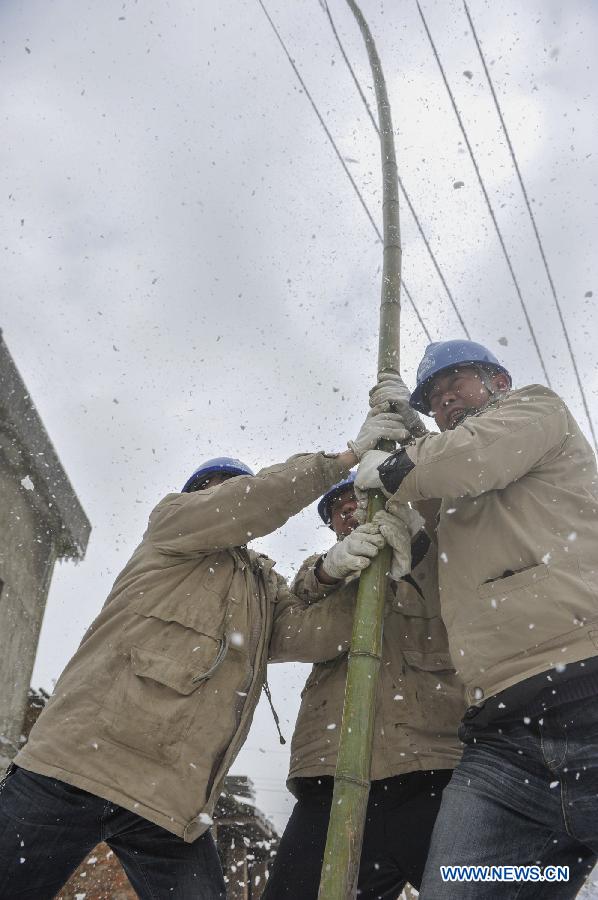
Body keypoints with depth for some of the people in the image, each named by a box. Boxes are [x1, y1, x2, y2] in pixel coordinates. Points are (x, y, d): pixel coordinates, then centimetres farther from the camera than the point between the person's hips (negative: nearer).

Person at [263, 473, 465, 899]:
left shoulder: (432, 560, 17)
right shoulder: (317, 575, 24)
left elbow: (437, 649, 0)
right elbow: (283, 637, 2)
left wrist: (405, 569, -14)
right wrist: (330, 571, -15)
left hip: (435, 777, -2)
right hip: (333, 784, 2)